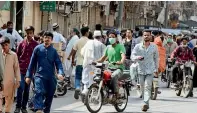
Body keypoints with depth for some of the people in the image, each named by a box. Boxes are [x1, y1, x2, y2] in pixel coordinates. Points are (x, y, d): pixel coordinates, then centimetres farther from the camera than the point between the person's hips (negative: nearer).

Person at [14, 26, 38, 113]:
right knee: (21, 88, -9)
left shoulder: (36, 45, 0)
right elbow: (17, 56, 9)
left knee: (27, 89, 7)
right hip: (21, 69, -1)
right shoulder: (22, 44, 2)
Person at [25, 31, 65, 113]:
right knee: (39, 92, -24)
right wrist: (28, 76, 4)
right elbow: (32, 63, 7)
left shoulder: (53, 51, 7)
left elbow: (58, 63, 0)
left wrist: (60, 73, -19)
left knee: (49, 95, 8)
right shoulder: (38, 49, 4)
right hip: (39, 75, -3)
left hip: (51, 77, 3)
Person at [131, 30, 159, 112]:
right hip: (141, 70, 2)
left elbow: (156, 58, 15)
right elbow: (132, 56, -5)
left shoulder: (154, 47, 4)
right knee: (142, 88, 8)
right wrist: (138, 57, -27)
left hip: (150, 70, -2)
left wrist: (156, 69, 16)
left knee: (147, 87, -15)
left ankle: (145, 103, -21)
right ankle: (146, 103, 21)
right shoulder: (138, 46, 1)